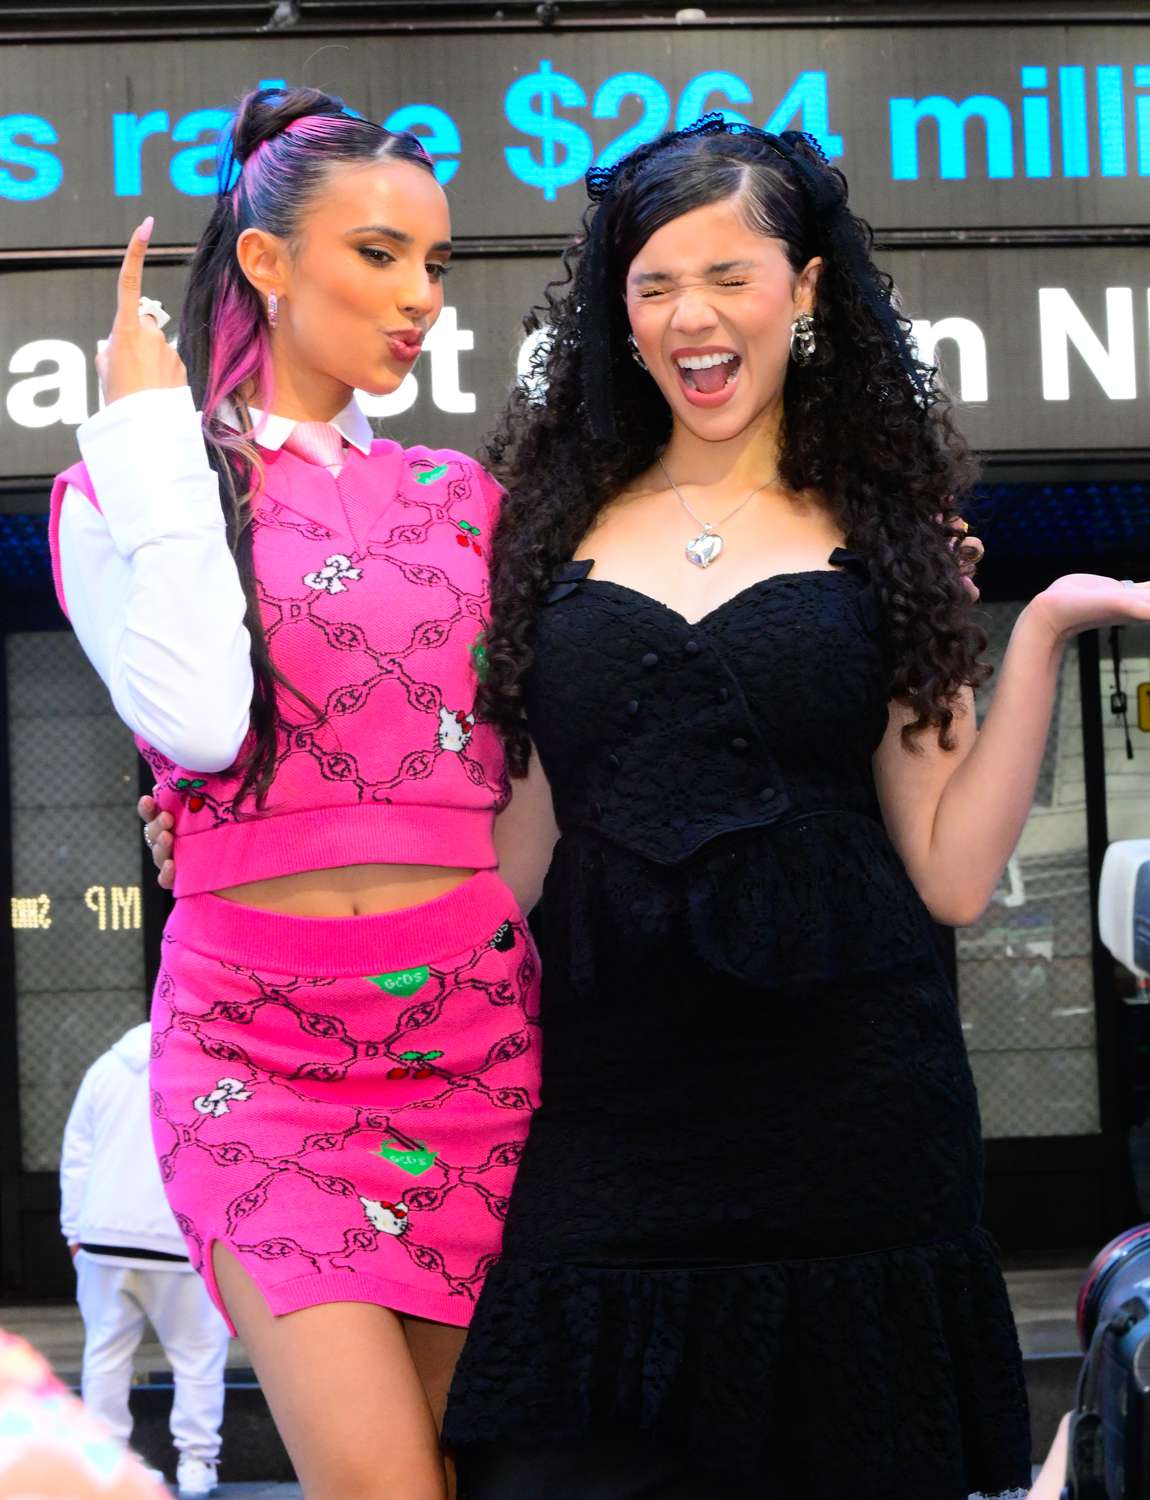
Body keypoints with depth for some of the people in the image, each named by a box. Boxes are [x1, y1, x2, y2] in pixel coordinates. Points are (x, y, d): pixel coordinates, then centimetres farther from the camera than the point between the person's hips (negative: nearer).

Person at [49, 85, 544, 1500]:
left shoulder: (459, 497, 15)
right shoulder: (127, 493, 3)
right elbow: (198, 715, -15)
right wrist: (156, 441, -6)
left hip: (471, 1016, 4)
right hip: (255, 1030, -4)